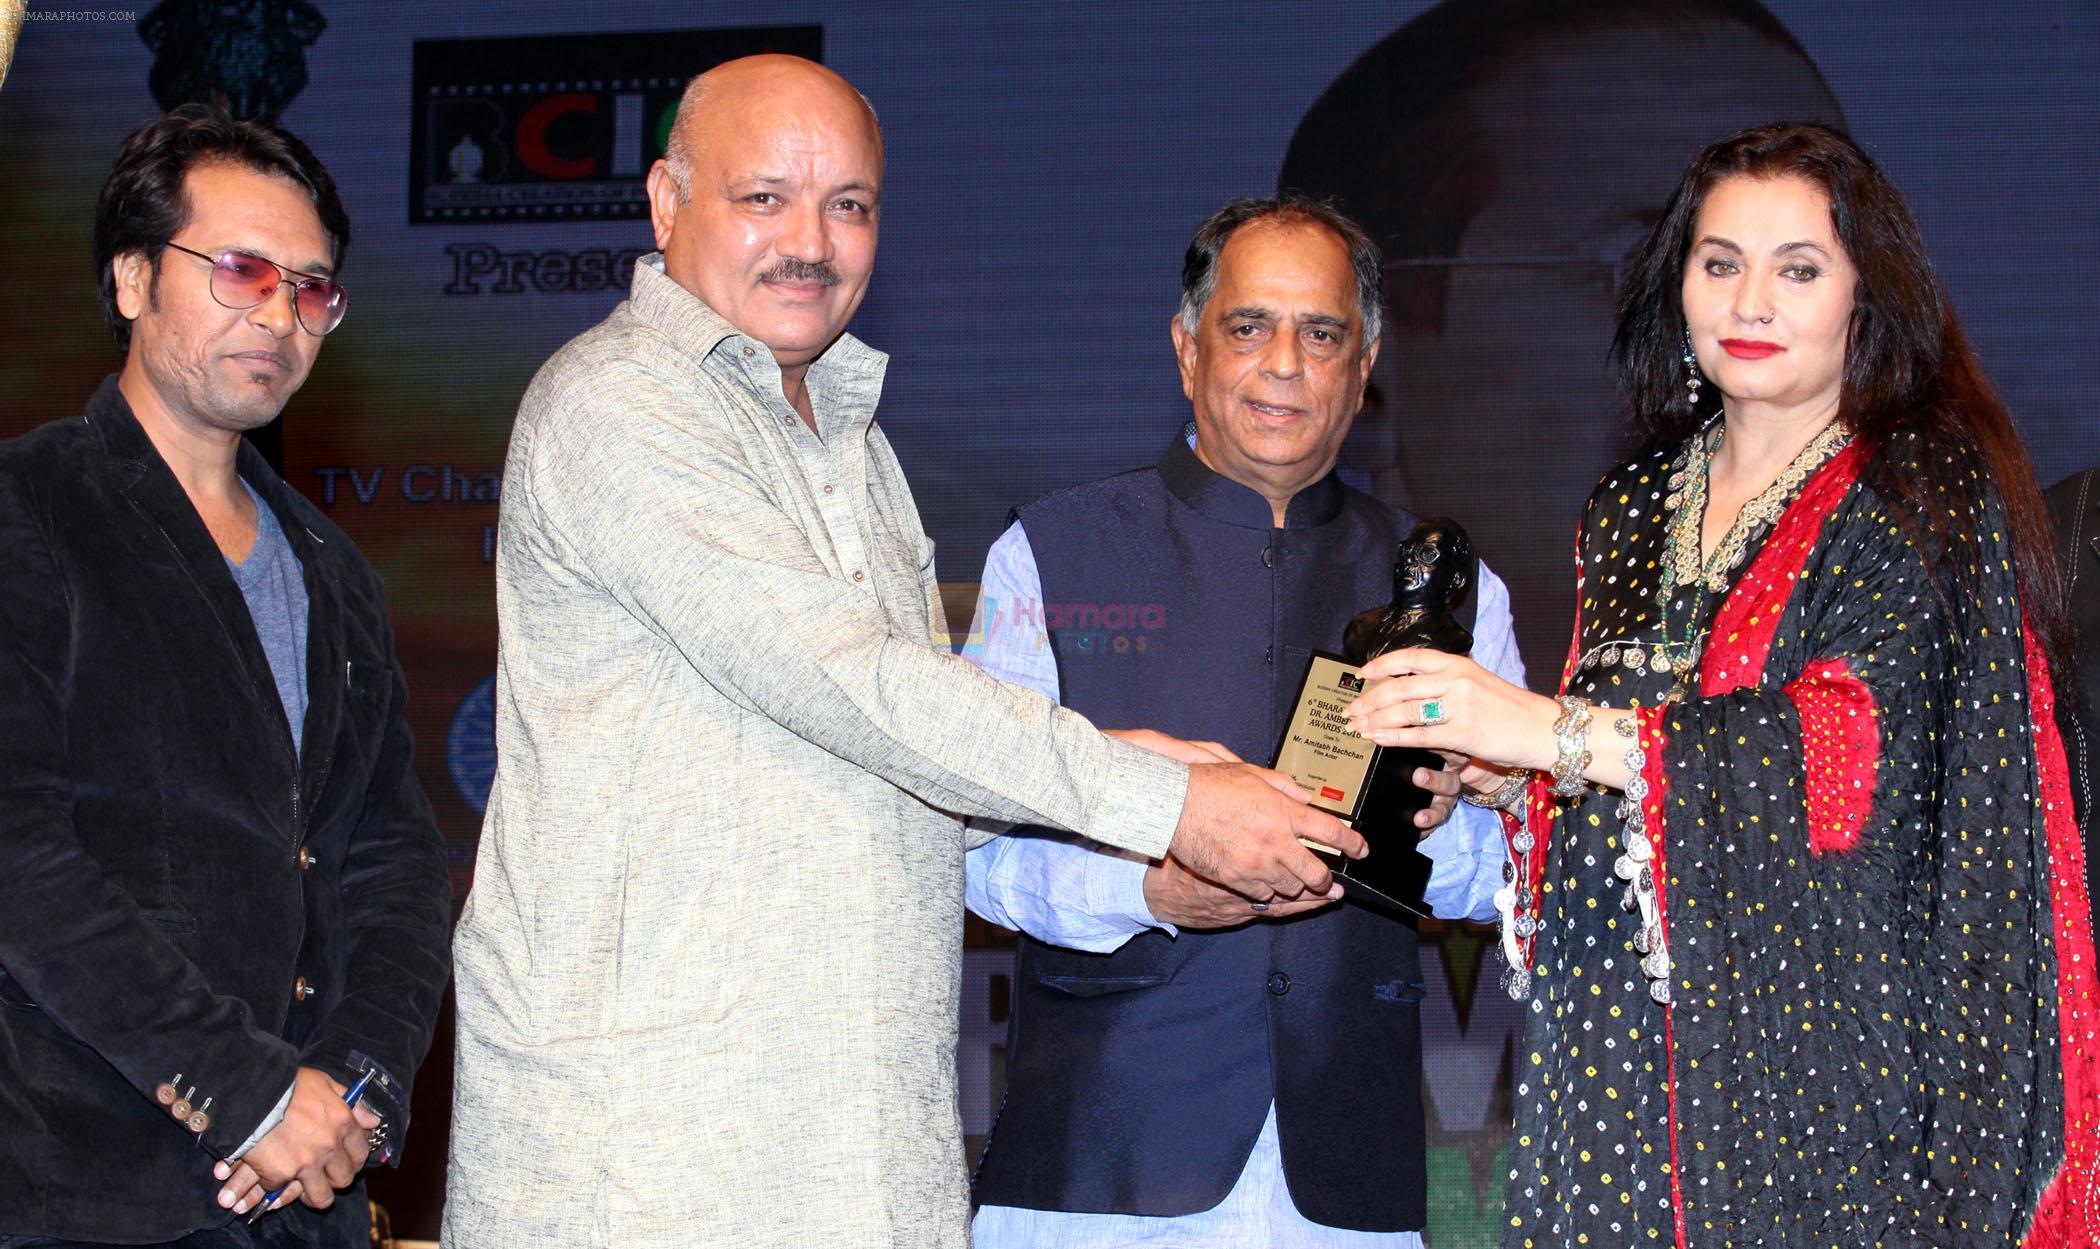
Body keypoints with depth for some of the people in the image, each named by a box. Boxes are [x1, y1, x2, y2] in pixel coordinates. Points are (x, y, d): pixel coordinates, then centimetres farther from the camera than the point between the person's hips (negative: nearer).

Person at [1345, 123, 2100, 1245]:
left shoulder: (1922, 489, -4)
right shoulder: (1633, 509, 14)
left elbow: (1872, 743, -18)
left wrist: (1557, 731, -23)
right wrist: (1495, 771, -2)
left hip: (1824, 1034, -5)